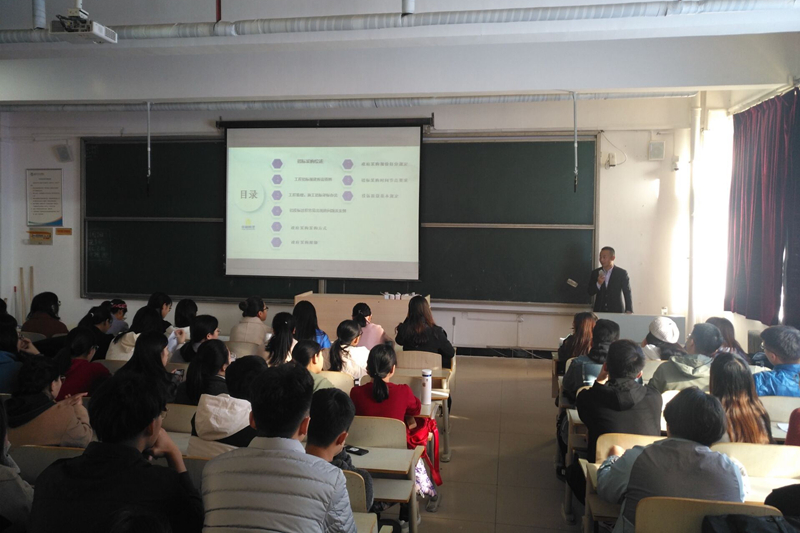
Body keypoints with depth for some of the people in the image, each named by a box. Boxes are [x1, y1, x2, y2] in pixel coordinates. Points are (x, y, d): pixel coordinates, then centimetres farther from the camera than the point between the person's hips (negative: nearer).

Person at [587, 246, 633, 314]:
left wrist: (628, 311, -9)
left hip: (617, 312, -2)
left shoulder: (622, 273, -1)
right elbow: (590, 292, 5)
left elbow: (627, 294, -1)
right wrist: (598, 284, -13)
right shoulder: (595, 273, 6)